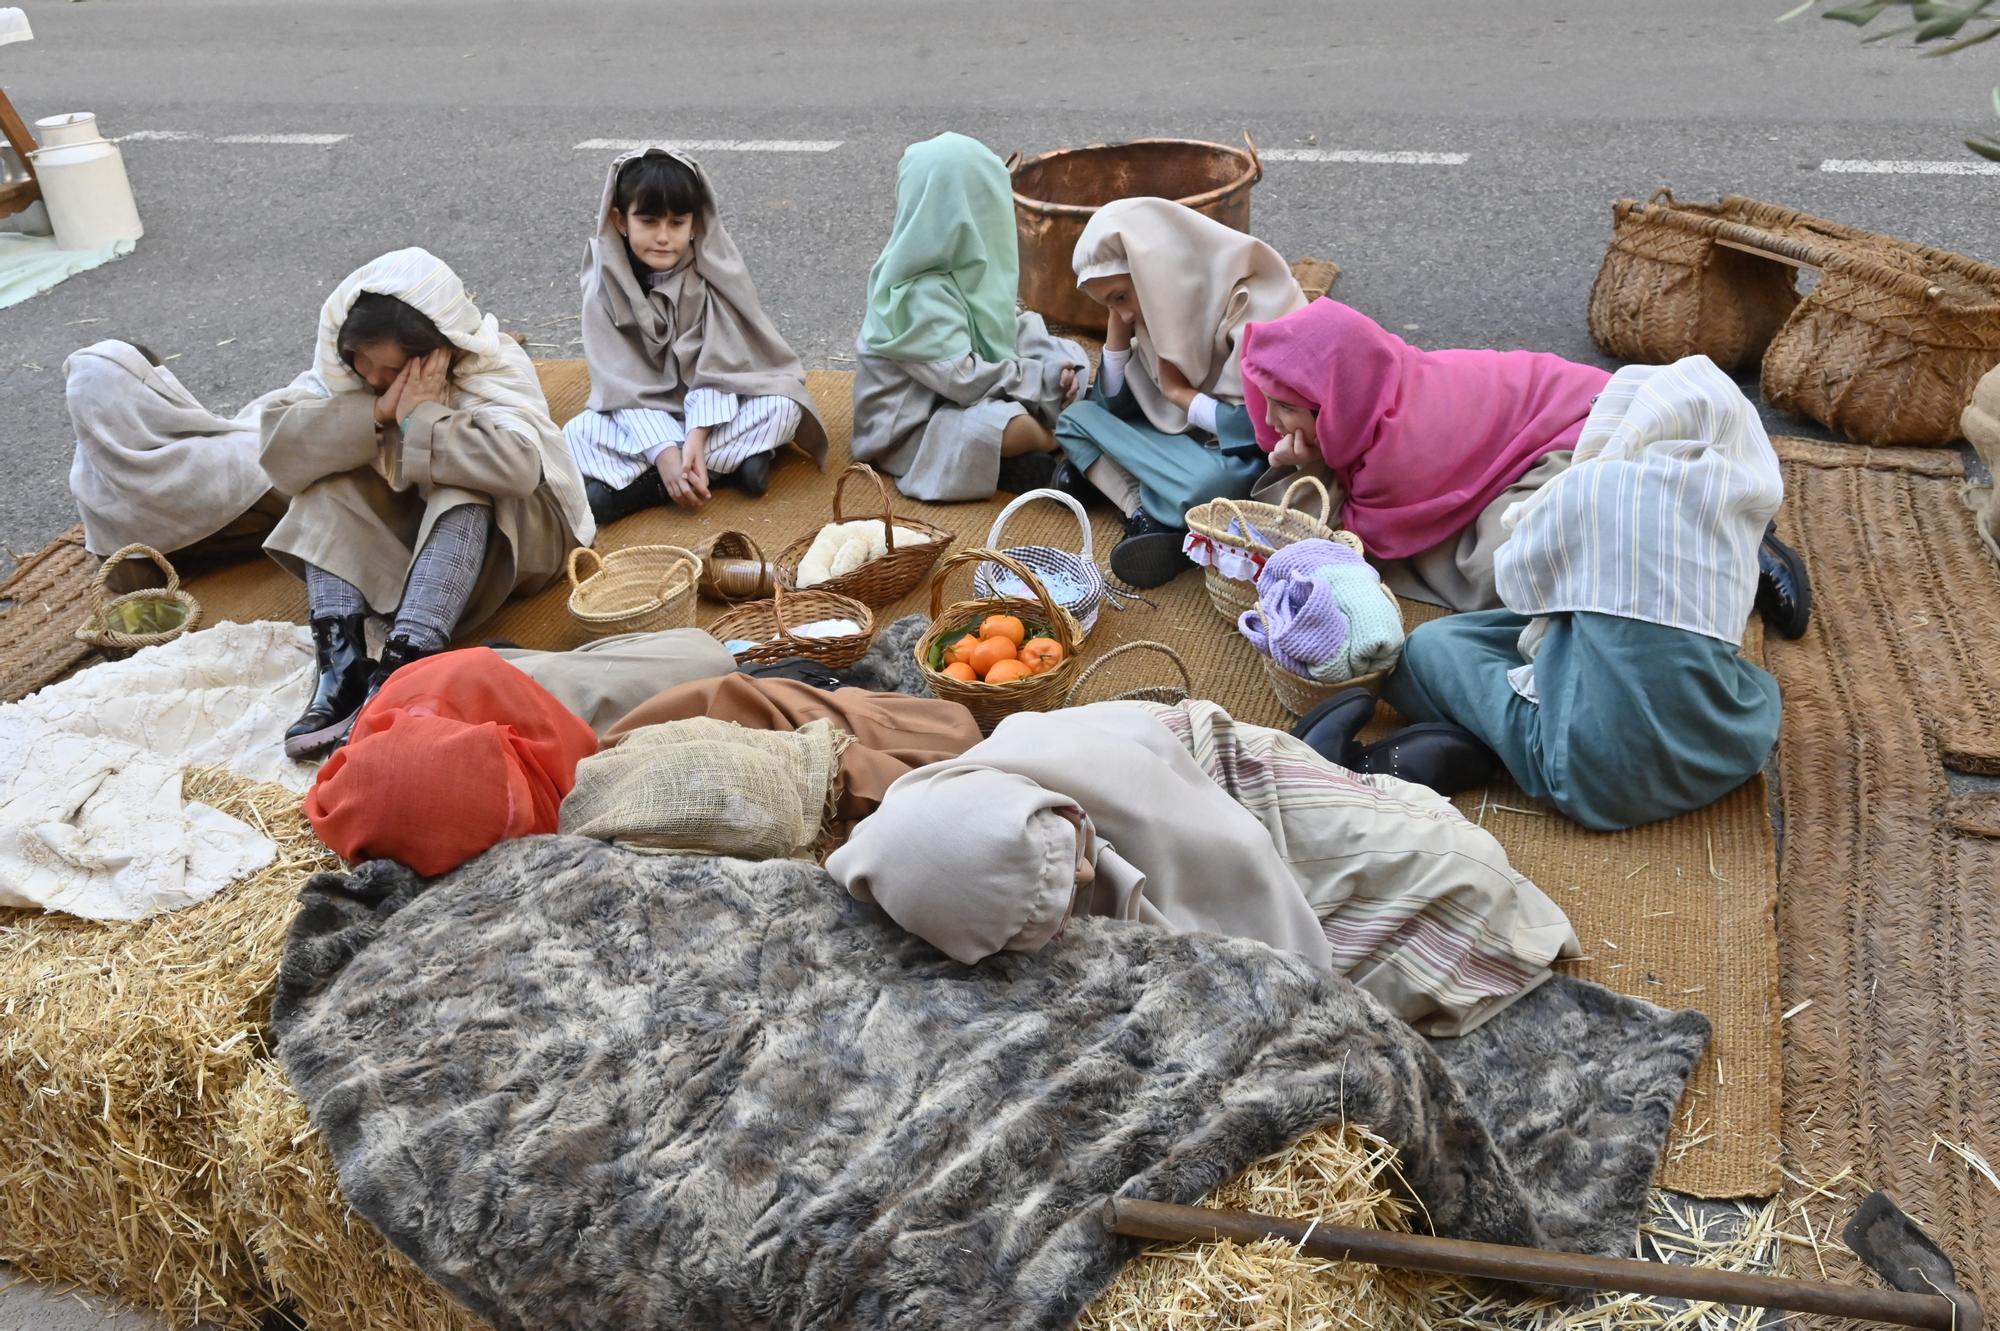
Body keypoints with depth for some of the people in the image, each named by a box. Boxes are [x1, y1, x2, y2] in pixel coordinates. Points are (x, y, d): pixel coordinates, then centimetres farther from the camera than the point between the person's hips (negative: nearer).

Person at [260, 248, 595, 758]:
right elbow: (279, 452, -23)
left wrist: (419, 420, -35)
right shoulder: (339, 361, -9)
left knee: (462, 491, -35)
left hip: (504, 535, -5)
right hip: (406, 526, 5)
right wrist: (374, 415, -34)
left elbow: (518, 460, -44)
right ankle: (340, 663, -33)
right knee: (331, 484, -20)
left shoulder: (496, 366, -24)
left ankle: (399, 670, -43)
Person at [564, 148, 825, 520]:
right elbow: (623, 379, -18)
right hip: (642, 417, 0)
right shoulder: (607, 282, -11)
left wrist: (697, 436, -32)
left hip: (711, 409, 0)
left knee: (783, 406, -29)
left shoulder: (715, 272, -11)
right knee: (577, 437, -27)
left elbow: (716, 364, -17)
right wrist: (665, 452, -31)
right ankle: (729, 460, -30)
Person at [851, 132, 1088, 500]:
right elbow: (964, 380, -28)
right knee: (1018, 427, -35)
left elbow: (1012, 327, 7)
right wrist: (1046, 378, -20)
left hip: (963, 396, 10)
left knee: (1071, 359, 4)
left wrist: (1059, 364, -11)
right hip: (914, 428, -9)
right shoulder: (920, 294, -24)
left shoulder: (966, 267, 4)